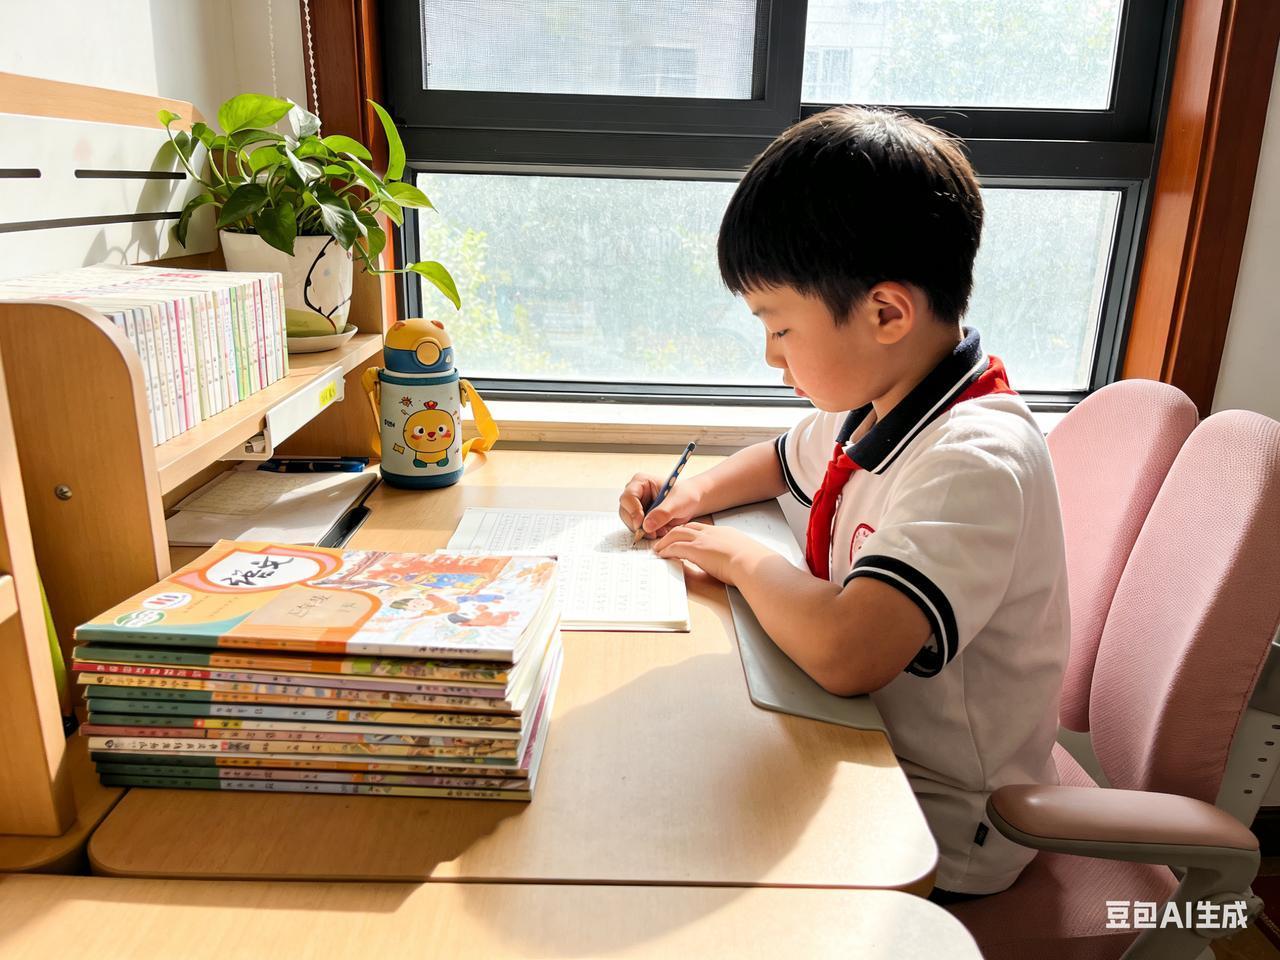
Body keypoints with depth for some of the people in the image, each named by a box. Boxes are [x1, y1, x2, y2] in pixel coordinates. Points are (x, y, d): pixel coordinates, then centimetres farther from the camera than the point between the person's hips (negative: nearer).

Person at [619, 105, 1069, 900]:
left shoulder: (975, 461, -31)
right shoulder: (878, 407, -2)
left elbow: (845, 655, -42)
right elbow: (786, 460, 19)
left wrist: (739, 556, -23)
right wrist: (697, 494, -1)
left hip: (937, 830, -7)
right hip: (867, 745, 7)